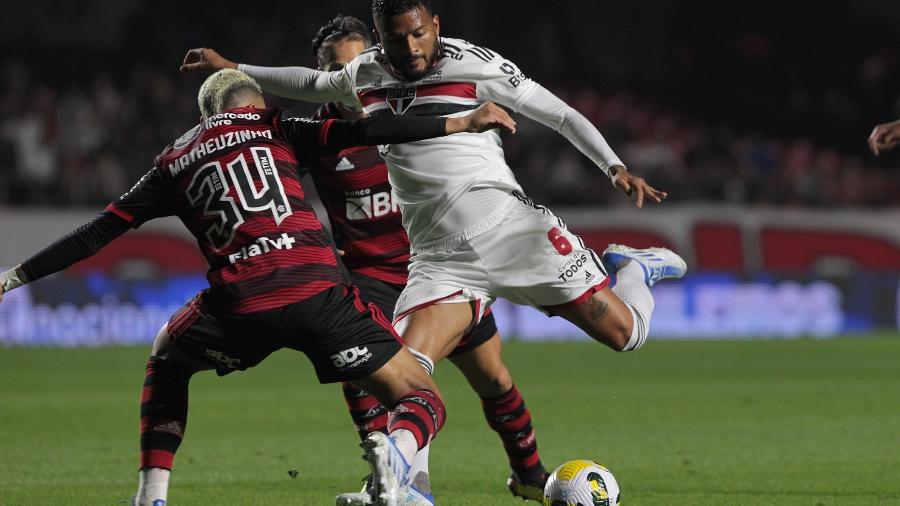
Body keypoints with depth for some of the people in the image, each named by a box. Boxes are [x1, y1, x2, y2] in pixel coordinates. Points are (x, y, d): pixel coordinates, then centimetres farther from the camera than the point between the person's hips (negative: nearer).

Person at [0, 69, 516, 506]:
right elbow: (358, 133, 3)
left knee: (167, 361, 35)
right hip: (318, 292, -2)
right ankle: (396, 454, -31)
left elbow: (100, 232, 23)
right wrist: (462, 123, 4)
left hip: (240, 307, 2)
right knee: (424, 402, 6)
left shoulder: (174, 162, 23)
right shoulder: (271, 125, 16)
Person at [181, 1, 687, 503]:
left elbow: (561, 115, -1)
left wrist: (616, 168, -12)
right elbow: (310, 84, 31)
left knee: (626, 333, -6)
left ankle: (630, 269, 29)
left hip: (511, 230, -3)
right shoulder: (365, 75, 9)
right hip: (441, 260, 3)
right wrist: (231, 68, 30)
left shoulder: (474, 65, -6)